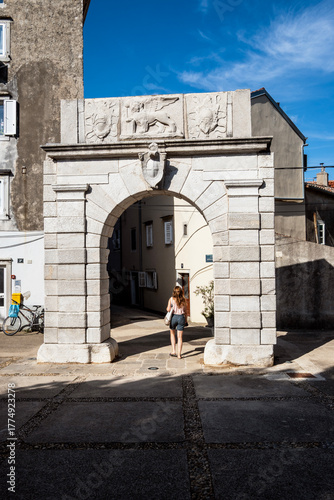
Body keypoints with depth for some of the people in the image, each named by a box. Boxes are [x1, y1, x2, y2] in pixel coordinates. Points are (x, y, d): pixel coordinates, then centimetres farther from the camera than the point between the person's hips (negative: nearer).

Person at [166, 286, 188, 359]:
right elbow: (185, 311, 5)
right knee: (180, 337, 6)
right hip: (181, 317, 1)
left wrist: (167, 307, 14)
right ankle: (179, 354, 5)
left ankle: (173, 351, 17)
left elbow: (168, 309, -9)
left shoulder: (171, 299, -5)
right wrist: (185, 320, 15)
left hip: (173, 317, -1)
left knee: (172, 334, 22)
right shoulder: (183, 300, 2)